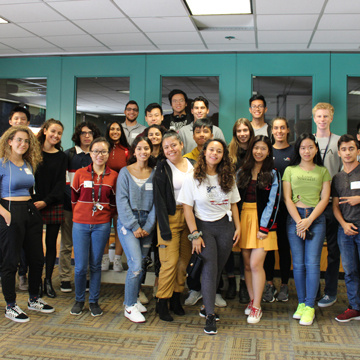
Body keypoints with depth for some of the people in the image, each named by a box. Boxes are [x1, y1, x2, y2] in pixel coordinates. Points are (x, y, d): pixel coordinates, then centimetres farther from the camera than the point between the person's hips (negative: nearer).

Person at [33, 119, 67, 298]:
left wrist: (46, 201, -9)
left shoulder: (61, 156, 9)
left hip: (54, 205, 2)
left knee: (51, 243, 7)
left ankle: (48, 281, 17)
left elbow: (60, 183, 3)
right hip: (33, 204, -1)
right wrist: (35, 201, -11)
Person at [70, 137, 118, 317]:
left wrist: (106, 215, 4)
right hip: (80, 224, 0)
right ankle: (79, 300, 20)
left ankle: (94, 301, 20)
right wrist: (80, 215, 10)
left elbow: (115, 201, 11)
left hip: (102, 225, 0)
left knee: (96, 265, 7)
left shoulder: (113, 176, 3)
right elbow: (73, 197, 10)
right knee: (80, 266, 0)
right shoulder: (80, 174, 2)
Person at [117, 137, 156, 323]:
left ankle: (133, 299, 27)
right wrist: (134, 226, -11)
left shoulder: (154, 174, 6)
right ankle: (129, 307, 2)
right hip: (128, 223, -3)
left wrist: (148, 226, -5)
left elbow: (156, 202, 4)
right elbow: (122, 201, -5)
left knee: (139, 264, 7)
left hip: (146, 225, 3)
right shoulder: (125, 172, -1)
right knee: (136, 264, -12)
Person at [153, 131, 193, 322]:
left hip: (190, 217, 4)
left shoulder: (193, 165, 9)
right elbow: (159, 199, -7)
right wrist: (164, 228, -14)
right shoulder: (162, 169, -3)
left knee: (185, 260, 7)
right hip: (171, 218, -4)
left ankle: (176, 298, 23)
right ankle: (162, 302, 8)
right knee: (170, 261, -6)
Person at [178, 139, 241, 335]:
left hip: (225, 226, 4)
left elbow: (233, 204, 12)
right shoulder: (192, 178, -6)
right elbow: (187, 208, -8)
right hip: (204, 226, -4)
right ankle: (210, 316, -1)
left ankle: (206, 306, 25)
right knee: (209, 269, -9)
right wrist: (194, 234, -12)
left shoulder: (228, 177, 7)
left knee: (219, 268, 7)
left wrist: (237, 227, 5)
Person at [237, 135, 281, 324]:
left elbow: (273, 202, -5)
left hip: (262, 222, -4)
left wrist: (264, 227, -13)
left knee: (255, 264, -9)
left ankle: (256, 307, 2)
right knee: (247, 264, 7)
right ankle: (252, 300, 21)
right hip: (243, 219, 4)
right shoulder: (242, 172, 11)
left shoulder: (273, 174, 1)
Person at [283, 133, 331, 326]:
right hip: (294, 218, 1)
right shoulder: (290, 170, 9)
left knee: (312, 263, -6)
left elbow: (325, 198, 3)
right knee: (298, 264, 1)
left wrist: (308, 220, -8)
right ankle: (301, 303, 12)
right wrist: (299, 221, -7)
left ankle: (310, 307, 1)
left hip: (316, 218, 0)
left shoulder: (323, 171, 10)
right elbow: (287, 198, 3)